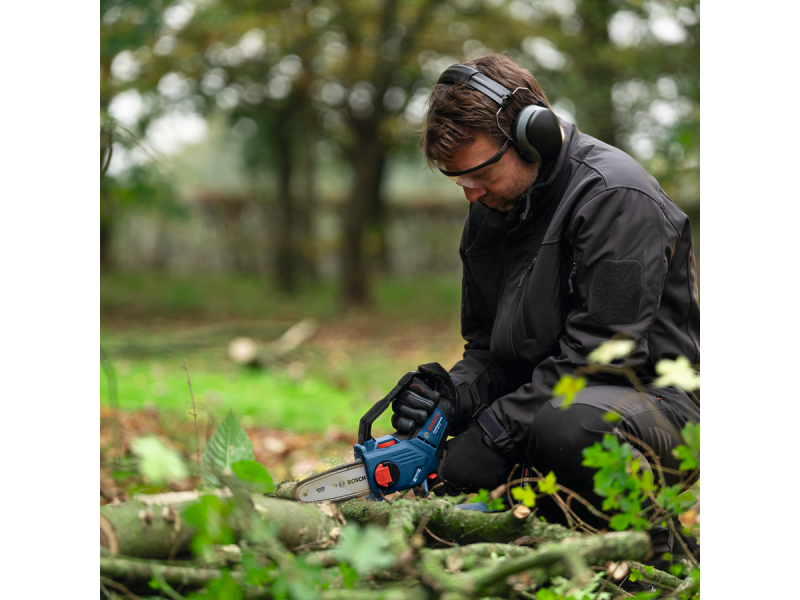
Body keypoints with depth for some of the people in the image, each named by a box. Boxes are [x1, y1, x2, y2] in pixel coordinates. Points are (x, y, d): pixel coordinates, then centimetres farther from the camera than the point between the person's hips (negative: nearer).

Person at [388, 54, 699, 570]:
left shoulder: (614, 195, -17)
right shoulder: (489, 211, 9)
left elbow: (603, 350, -24)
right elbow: (488, 344, 14)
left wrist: (497, 429, -24)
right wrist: (455, 394, -10)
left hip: (651, 396, -8)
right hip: (546, 397, 8)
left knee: (563, 428, -39)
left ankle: (653, 543, -12)